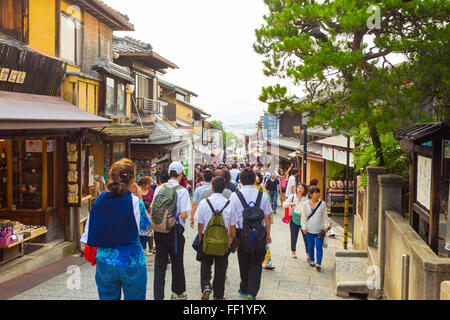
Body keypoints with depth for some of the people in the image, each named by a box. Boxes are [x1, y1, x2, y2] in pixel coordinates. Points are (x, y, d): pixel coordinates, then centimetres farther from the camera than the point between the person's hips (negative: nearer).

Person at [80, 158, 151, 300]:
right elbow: (147, 226, 2)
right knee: (134, 297, 12)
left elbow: (90, 231, 3)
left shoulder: (100, 199, -5)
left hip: (105, 262, 3)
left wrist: (92, 253, 19)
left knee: (107, 297, 16)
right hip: (131, 262, -3)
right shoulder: (135, 202, -15)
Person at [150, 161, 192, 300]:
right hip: (175, 230, -3)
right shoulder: (182, 191, -12)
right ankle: (178, 292, 30)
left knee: (159, 263, 8)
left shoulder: (159, 188, 2)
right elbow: (183, 215, -17)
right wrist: (185, 215, 4)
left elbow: (152, 210, 6)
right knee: (177, 262, 14)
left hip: (159, 229, 4)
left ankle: (158, 295, 7)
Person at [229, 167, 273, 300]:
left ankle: (244, 289, 33)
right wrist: (268, 234, 12)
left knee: (243, 262, 17)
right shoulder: (262, 195, -4)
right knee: (256, 264, 10)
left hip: (242, 233, 0)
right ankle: (252, 292, -1)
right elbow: (267, 217, 1)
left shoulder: (235, 196, -9)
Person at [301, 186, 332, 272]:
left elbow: (325, 216, 3)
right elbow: (303, 216, 2)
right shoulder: (305, 204, -1)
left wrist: (326, 226, 0)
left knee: (319, 246, -5)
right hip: (310, 229, 1)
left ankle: (318, 264, -1)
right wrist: (304, 227, -1)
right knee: (311, 246, 12)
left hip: (320, 229, -1)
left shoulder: (322, 204, -2)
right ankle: (311, 260, 32)